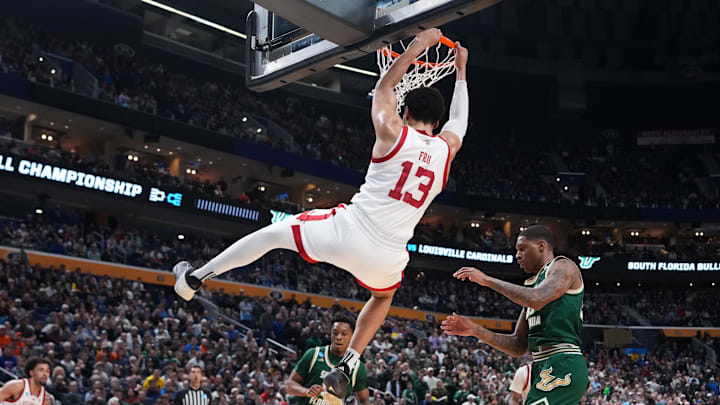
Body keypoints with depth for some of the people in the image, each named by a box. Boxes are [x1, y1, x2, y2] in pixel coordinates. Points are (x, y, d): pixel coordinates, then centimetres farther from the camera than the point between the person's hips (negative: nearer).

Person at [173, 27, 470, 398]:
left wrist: (415, 49, 23)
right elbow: (458, 120, 31)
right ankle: (346, 367, 26)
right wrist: (461, 71, 42)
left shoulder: (393, 132, -2)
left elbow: (383, 88, 18)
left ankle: (195, 278, 29)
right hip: (386, 256, 3)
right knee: (383, 297, 37)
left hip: (348, 231, -2)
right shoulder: (447, 148, 8)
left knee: (274, 232, 20)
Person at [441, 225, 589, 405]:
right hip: (543, 368, 10)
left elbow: (537, 299, -22)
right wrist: (475, 331, 9)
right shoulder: (533, 284, 25)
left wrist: (487, 280, -13)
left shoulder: (563, 266, 0)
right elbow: (518, 346, 21)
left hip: (562, 364, -10)